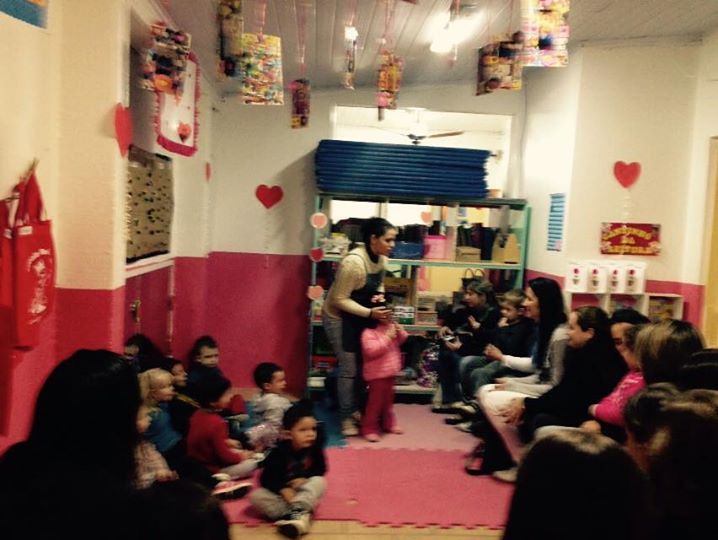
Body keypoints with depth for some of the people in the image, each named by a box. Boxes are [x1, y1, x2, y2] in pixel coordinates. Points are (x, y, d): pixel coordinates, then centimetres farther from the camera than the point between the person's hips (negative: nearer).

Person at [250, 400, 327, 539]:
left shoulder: (315, 448, -12)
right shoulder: (280, 452, -19)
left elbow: (320, 470, -1)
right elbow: (266, 479, -16)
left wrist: (305, 479, -20)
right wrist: (283, 490, -31)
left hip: (304, 492, 1)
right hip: (280, 493, -1)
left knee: (319, 482, -28)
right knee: (256, 495, -27)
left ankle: (295, 511, -42)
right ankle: (299, 514, -36)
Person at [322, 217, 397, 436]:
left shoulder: (381, 259, -6)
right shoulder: (354, 261, -32)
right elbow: (340, 299, -27)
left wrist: (380, 297, -12)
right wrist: (370, 313, -31)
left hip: (358, 317, 8)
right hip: (338, 317, -8)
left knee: (360, 365, 14)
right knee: (349, 369, -3)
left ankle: (354, 410, 31)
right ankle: (346, 418, 12)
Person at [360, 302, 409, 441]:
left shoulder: (391, 327, 6)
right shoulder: (369, 332, -20)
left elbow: (403, 339, 15)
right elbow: (371, 351, -30)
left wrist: (400, 331, -8)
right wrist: (387, 337, -29)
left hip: (390, 372, 8)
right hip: (377, 374, -8)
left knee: (388, 400, 21)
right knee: (375, 401, -1)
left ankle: (388, 423, 36)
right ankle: (369, 428, 10)